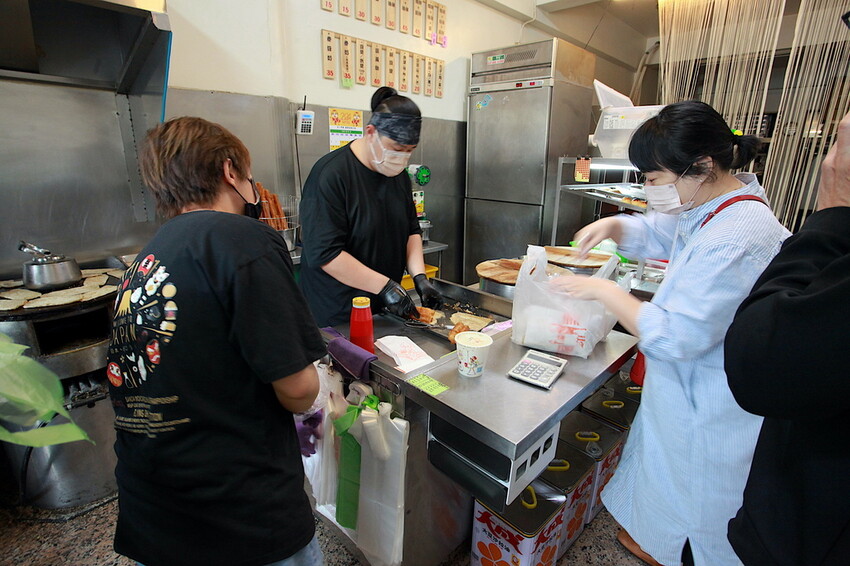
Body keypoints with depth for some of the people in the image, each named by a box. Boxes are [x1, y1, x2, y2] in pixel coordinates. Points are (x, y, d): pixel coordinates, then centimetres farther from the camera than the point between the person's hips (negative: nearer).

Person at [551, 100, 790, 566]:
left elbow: (677, 336, -31)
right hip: (686, 391, 10)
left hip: (706, 413, -10)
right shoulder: (715, 203, 0)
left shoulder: (736, 240, -32)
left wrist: (605, 291, -22)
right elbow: (654, 232, 15)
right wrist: (612, 226, -6)